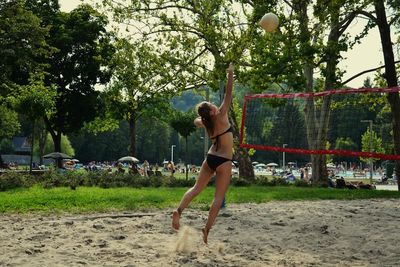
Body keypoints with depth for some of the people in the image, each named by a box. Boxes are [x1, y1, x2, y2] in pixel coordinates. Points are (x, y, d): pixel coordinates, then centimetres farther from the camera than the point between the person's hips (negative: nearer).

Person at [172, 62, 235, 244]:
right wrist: (230, 74, -11)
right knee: (218, 198, -1)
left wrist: (204, 116, 26)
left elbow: (196, 121, 28)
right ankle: (207, 229, -6)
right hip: (223, 161, -6)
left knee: (196, 188, 14)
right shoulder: (221, 116, -15)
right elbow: (228, 94, -16)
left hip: (210, 158, 6)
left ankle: (179, 211, -5)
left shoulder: (204, 123, 2)